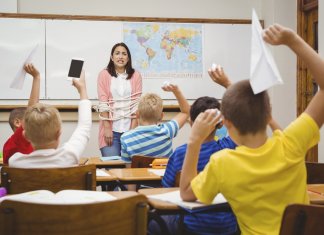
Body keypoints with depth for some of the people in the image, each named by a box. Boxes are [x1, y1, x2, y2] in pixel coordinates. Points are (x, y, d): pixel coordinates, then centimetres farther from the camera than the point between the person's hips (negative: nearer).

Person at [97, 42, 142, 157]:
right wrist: (107, 128, -10)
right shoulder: (104, 75, 2)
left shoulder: (135, 75, 6)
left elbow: (136, 103, 1)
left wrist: (133, 129, -7)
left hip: (130, 128, 1)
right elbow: (103, 103, -3)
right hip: (111, 128, -1)